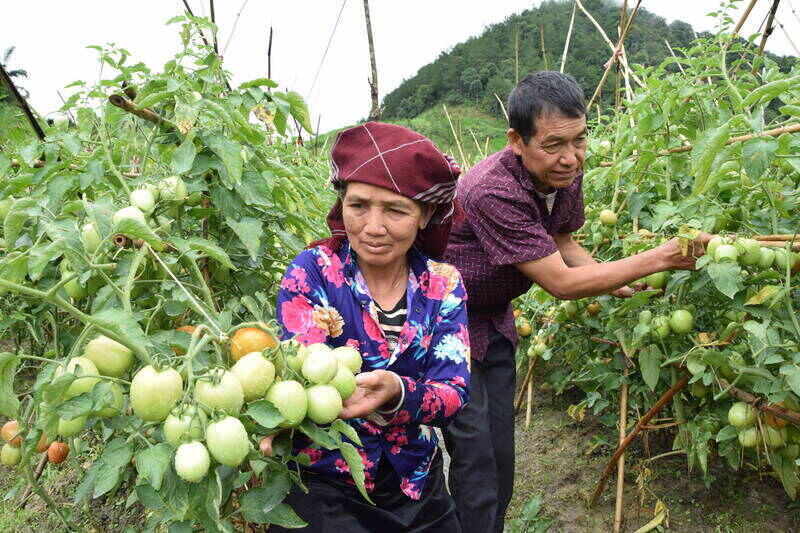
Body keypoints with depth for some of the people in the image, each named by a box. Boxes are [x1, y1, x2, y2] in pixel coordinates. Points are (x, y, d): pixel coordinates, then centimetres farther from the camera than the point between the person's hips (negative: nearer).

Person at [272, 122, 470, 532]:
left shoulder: (443, 284, -7)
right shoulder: (312, 271, -15)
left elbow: (454, 395, -16)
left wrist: (395, 391, -37)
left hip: (418, 492, 4)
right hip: (324, 492, -4)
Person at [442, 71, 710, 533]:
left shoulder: (567, 174, -7)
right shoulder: (493, 192, -33)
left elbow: (560, 240, 12)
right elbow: (561, 282, -28)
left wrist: (621, 284, -1)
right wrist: (658, 259, -25)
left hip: (494, 320, 8)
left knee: (501, 455, 13)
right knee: (476, 458, -6)